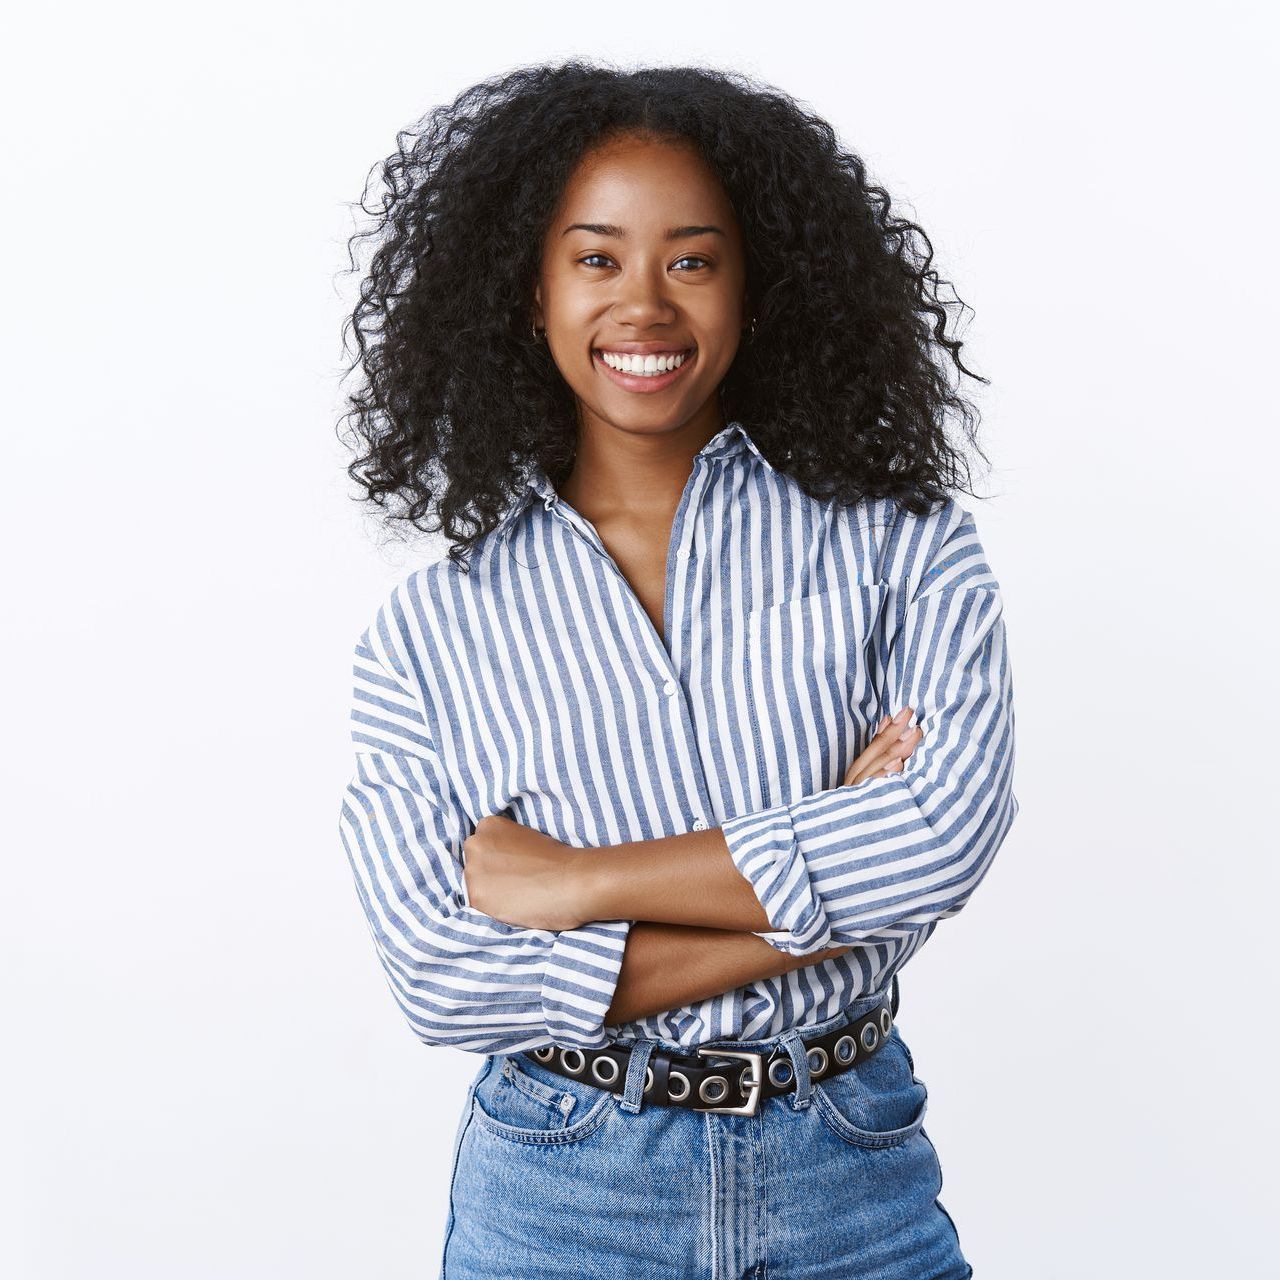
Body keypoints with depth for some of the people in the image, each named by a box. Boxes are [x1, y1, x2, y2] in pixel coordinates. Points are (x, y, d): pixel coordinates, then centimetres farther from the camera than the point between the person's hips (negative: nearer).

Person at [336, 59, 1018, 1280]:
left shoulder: (900, 547, -4)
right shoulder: (432, 627, -3)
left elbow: (948, 828, -19)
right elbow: (441, 977, -12)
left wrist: (579, 880, -16)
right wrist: (813, 905, -16)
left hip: (853, 1179, 0)